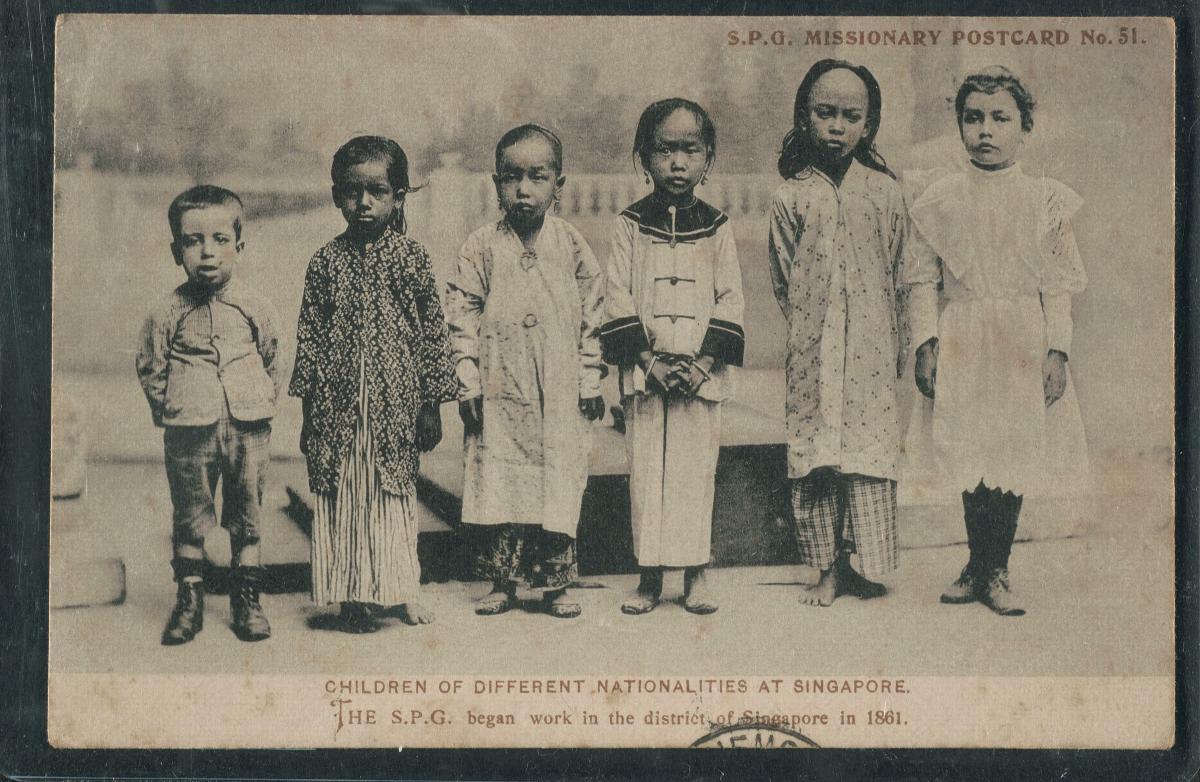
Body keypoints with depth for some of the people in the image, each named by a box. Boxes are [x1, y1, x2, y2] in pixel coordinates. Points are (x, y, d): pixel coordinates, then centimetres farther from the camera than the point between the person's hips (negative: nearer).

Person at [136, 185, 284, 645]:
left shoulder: (255, 308, 1)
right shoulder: (167, 314, -2)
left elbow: (274, 361, 13)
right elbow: (150, 369, 8)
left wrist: (262, 403, 6)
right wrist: (170, 409, 2)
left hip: (248, 428, 1)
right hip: (189, 433, -1)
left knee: (247, 520, 8)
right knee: (188, 521, 7)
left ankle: (247, 602, 20)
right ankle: (188, 602, 20)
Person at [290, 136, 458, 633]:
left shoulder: (412, 258, 1)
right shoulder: (326, 262, 2)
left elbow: (433, 332, 3)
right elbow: (309, 336, 5)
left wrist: (432, 405, 1)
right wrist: (307, 410, 2)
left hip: (396, 403, 0)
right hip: (338, 406, 1)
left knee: (395, 494, 6)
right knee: (341, 496, 3)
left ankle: (399, 591, 18)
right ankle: (353, 596, 11)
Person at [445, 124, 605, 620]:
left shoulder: (570, 245, 3)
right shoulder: (482, 247, 0)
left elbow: (593, 314, 7)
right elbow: (462, 314, 0)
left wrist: (590, 381, 5)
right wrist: (468, 381, -5)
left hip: (559, 393, 1)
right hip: (499, 391, -1)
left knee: (559, 482, 2)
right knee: (496, 483, 1)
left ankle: (554, 584, 13)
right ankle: (502, 582, 13)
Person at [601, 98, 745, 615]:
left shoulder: (716, 228, 5)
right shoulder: (631, 225, 3)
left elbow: (730, 300, 2)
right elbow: (617, 300, -1)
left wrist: (704, 360, -9)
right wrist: (649, 359, -10)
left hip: (702, 373, 0)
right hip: (645, 373, 0)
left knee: (696, 471, 2)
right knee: (646, 471, 2)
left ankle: (695, 575, 11)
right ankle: (649, 577, 11)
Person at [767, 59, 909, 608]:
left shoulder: (884, 193, 5)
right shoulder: (791, 197, 3)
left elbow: (899, 273, 9)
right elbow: (783, 279, 8)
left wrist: (898, 346, 8)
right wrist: (804, 327, 2)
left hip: (870, 343, 0)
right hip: (812, 345, 0)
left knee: (870, 447, 0)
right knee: (812, 450, 2)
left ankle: (865, 564, 9)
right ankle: (825, 566, 11)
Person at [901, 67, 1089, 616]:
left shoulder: (1045, 199, 2)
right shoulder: (940, 200, 2)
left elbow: (1058, 283, 1)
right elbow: (923, 277, 4)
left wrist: (1057, 350, -4)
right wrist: (925, 344, -3)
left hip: (1024, 343, 0)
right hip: (962, 340, 0)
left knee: (1015, 457, 1)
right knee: (971, 458, 3)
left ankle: (993, 571, 14)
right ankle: (981, 569, 18)